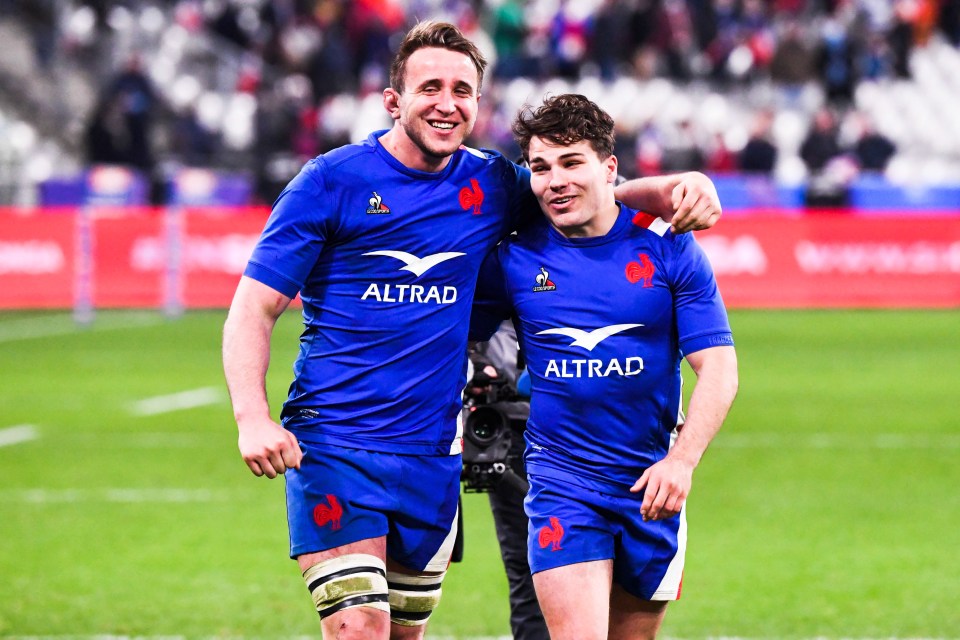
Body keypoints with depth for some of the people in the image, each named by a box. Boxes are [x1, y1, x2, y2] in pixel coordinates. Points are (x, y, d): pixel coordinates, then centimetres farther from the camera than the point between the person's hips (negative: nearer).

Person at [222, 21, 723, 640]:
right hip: (332, 445, -5)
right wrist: (253, 419, -18)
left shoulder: (491, 186, 9)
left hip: (433, 456, 5)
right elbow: (255, 307, -3)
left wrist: (682, 186, -1)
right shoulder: (331, 181, -3)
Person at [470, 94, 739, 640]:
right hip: (561, 483, -1)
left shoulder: (667, 247, -3)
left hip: (651, 484, 1)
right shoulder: (513, 258, -1)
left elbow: (718, 369, -5)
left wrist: (681, 461, -17)